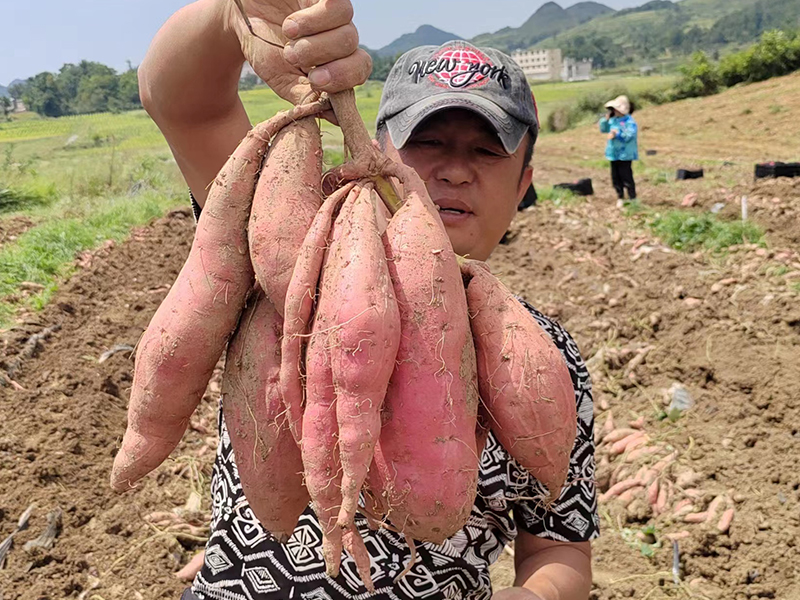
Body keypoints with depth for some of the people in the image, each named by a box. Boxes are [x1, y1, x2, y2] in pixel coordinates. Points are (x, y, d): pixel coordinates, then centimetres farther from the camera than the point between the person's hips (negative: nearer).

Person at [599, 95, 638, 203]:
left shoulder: (629, 122, -14)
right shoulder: (613, 120, 9)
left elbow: (629, 135, -24)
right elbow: (603, 129, 16)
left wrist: (617, 134, -29)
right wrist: (606, 119, 2)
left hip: (625, 155, -8)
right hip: (614, 154, 8)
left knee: (626, 177, -5)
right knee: (615, 177, 11)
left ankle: (632, 198, 4)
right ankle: (620, 197, 22)